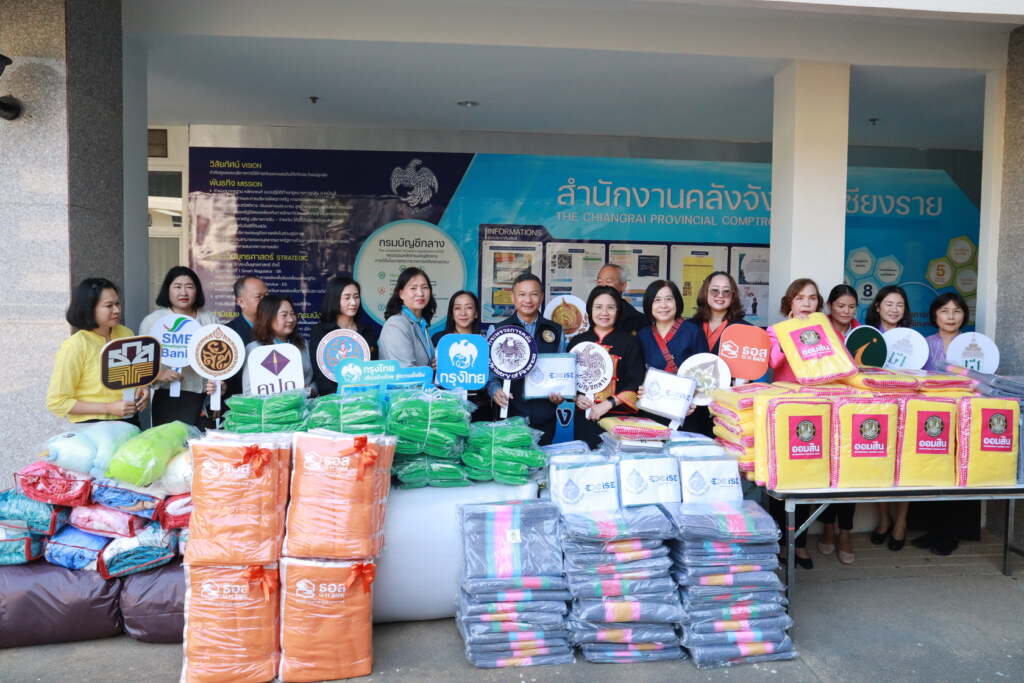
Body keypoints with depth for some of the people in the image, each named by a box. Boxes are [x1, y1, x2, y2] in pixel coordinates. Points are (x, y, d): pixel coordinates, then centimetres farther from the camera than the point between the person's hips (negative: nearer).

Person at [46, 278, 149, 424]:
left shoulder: (126, 334, 1)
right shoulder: (74, 346, -13)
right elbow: (57, 402, -11)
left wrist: (143, 387, -1)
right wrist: (109, 408, -16)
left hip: (130, 422, 3)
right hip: (91, 428, -3)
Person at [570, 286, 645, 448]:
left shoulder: (629, 342, 4)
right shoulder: (578, 342, 11)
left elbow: (636, 383, -2)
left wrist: (608, 404, -11)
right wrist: (576, 397, -6)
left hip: (619, 417, -2)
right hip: (585, 417, 2)